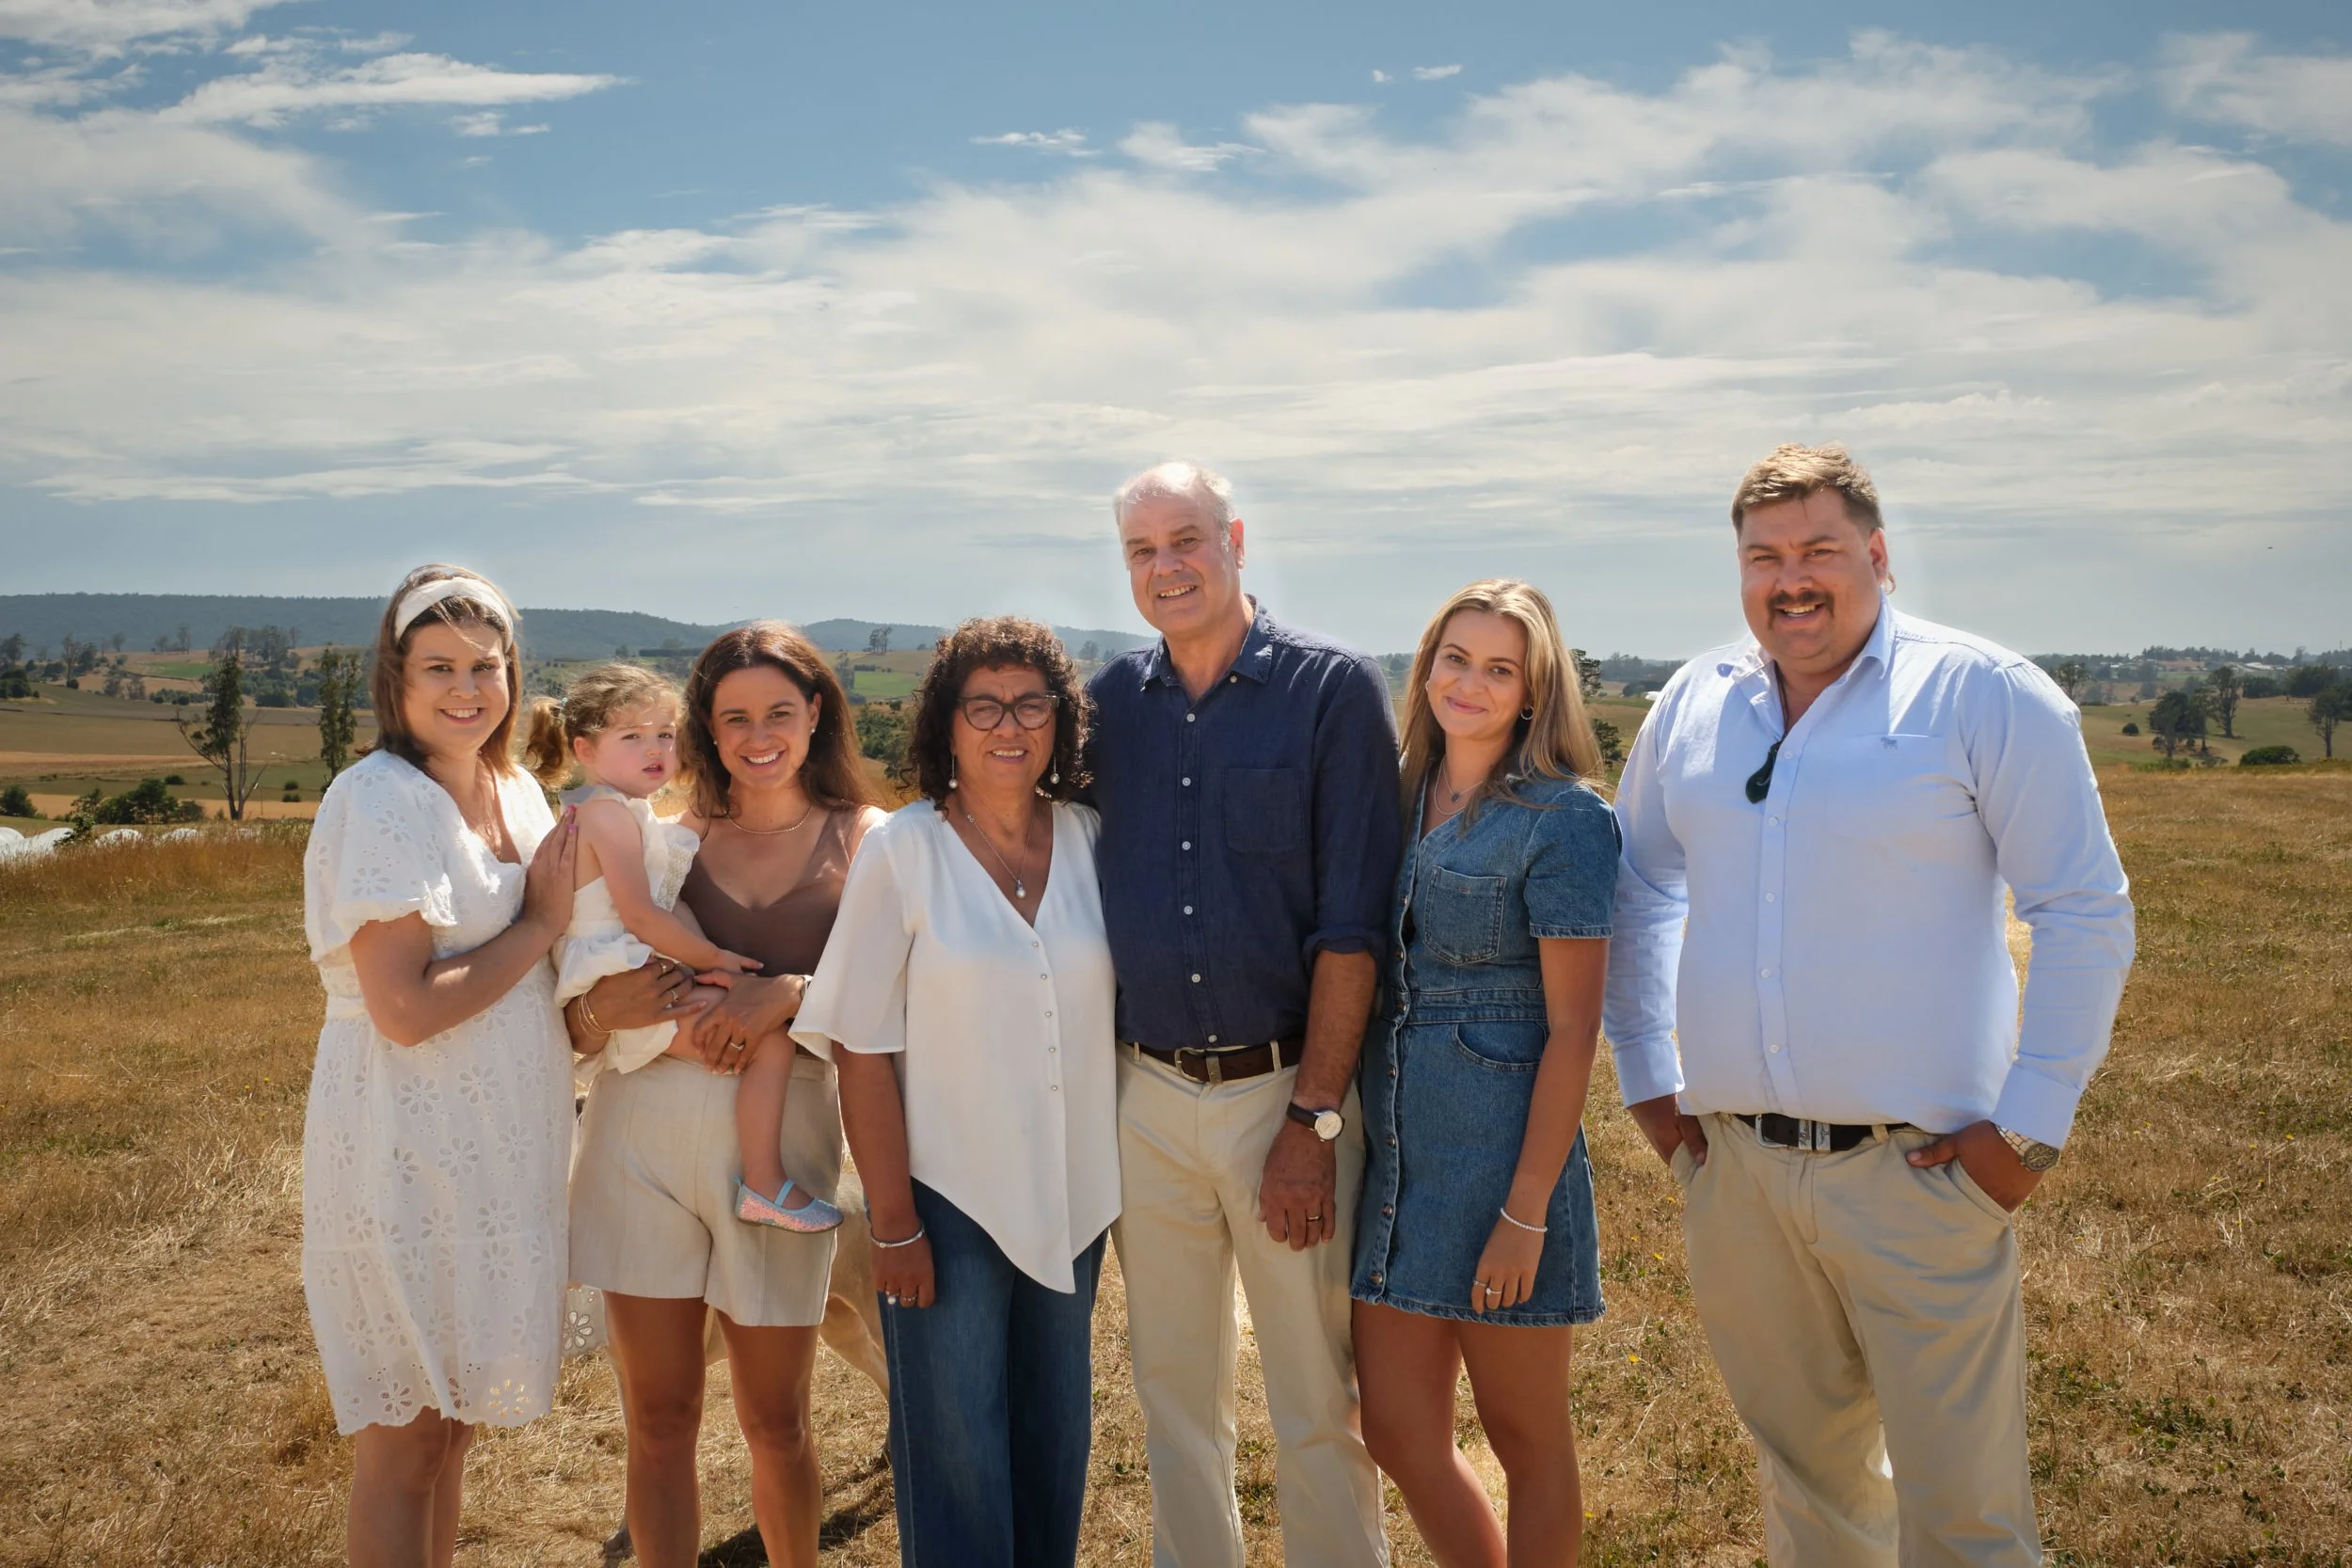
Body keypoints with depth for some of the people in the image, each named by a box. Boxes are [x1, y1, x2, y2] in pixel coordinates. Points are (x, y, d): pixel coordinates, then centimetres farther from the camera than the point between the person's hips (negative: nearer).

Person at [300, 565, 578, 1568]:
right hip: (408, 1154, -7)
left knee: (452, 1418, 18)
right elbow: (405, 1007, -23)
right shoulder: (381, 800, -16)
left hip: (496, 1149, 8)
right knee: (406, 1434, 5)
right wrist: (541, 924, -13)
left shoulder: (517, 794, 8)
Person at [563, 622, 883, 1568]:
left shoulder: (864, 842, 3)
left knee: (775, 1422, 10)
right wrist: (604, 1010, -13)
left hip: (781, 1137, -2)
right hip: (641, 1131, 2)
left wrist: (789, 994, -19)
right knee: (658, 1422, 8)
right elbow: (578, 1020, 9)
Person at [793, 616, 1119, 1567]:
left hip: (1073, 1195, 4)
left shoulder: (1091, 840, 0)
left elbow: (1121, 1000, 9)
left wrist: (1126, 1182, 5)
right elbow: (863, 1052, -10)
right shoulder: (901, 851, -11)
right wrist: (893, 1224, -10)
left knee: (1057, 1442, 17)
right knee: (956, 1460, 7)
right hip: (950, 1197, -4)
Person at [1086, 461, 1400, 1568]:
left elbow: (1351, 925, -9)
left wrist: (1313, 1118, -13)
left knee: (1318, 1404, 6)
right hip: (1143, 1094, 4)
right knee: (1174, 1391, 16)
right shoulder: (1108, 702, 6)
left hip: (1285, 1089, -4)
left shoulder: (1333, 690, -6)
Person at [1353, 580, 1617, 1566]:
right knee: (1399, 1433, 12)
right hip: (1396, 1149, 6)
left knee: (1526, 1436, 10)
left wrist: (1526, 1213, -15)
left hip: (1500, 1149, -6)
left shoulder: (1563, 817, -10)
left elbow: (1572, 1028, -12)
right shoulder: (1404, 799, 9)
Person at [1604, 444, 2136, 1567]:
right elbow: (1636, 886, 18)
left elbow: (2086, 913, -5)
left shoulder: (1981, 696, -6)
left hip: (1916, 1168, -4)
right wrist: (1647, 1077, 11)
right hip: (1731, 1169, 4)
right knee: (1804, 1471, 18)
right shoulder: (1694, 704, 8)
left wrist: (2032, 1123, -9)